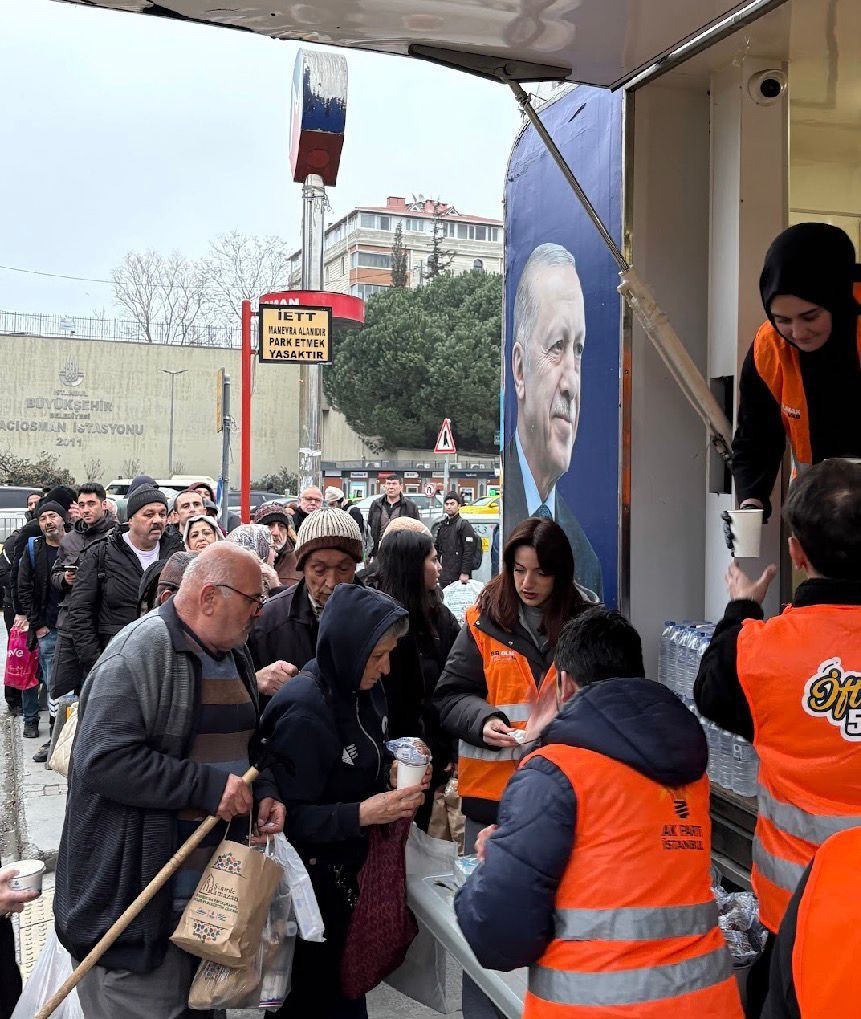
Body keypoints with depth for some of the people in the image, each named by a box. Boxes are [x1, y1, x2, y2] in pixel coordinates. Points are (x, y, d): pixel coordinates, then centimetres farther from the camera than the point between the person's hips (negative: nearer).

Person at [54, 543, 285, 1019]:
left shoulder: (234, 654, 11)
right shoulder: (143, 650, -17)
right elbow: (103, 759, -26)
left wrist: (264, 791, 4)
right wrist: (208, 786, -24)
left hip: (220, 883, 8)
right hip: (143, 893, -8)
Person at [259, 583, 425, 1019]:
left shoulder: (361, 690, 1)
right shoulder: (303, 710, -24)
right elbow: (287, 815, -24)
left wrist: (393, 775, -2)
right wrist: (361, 814, -31)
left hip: (349, 870, 7)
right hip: (312, 880, -7)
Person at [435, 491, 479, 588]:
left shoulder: (464, 525, -7)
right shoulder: (443, 525, 15)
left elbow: (469, 552, -13)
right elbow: (437, 548, 22)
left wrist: (465, 573, -18)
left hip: (458, 576, -7)